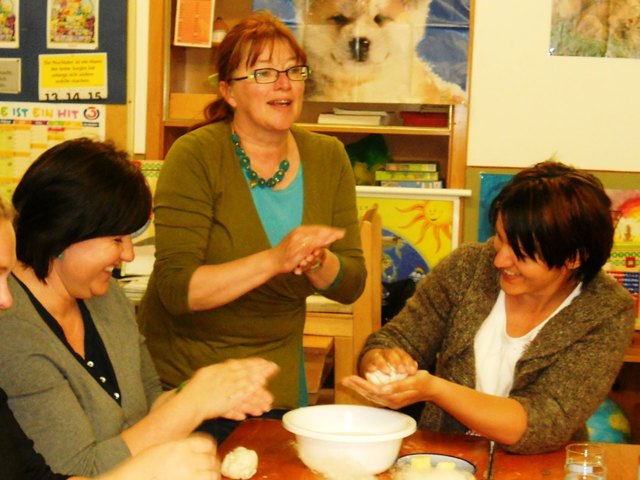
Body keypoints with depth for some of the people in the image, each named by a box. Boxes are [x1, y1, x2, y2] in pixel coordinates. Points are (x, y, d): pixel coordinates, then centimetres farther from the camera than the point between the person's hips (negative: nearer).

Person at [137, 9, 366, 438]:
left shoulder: (327, 157, -1)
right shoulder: (194, 157, -15)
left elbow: (352, 285, -2)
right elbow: (175, 289, -24)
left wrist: (318, 262, -23)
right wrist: (273, 261, -33)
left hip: (280, 381, 5)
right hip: (182, 374, -4)